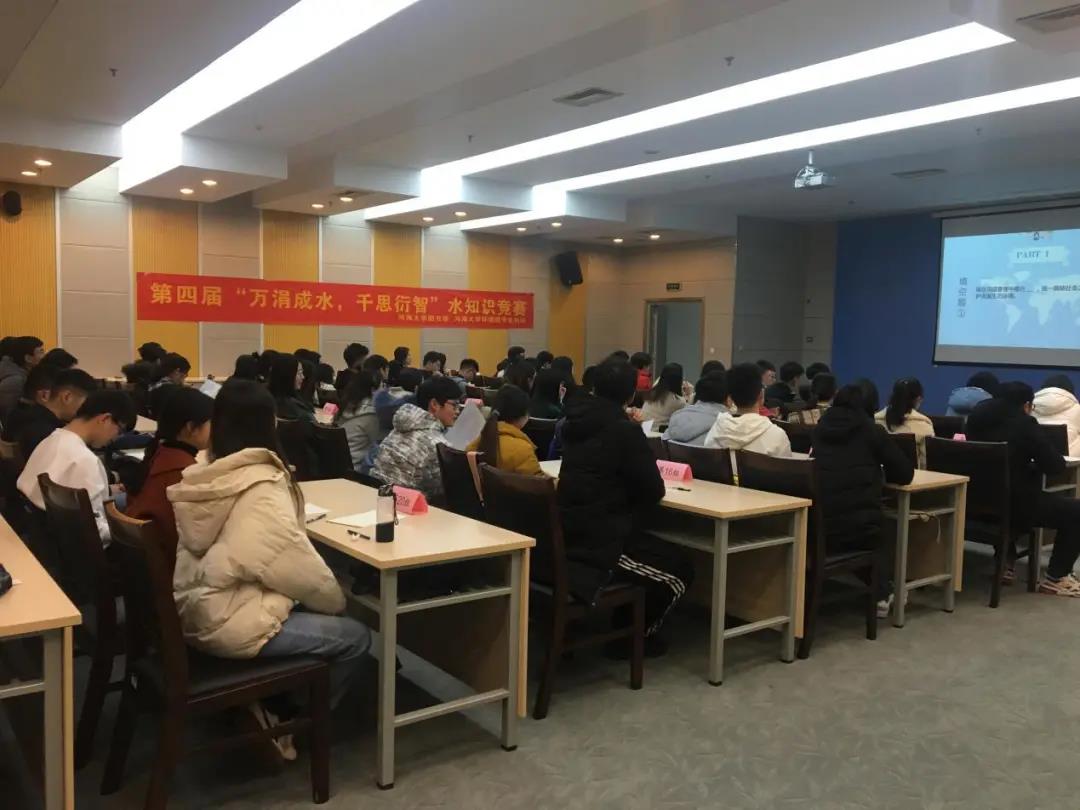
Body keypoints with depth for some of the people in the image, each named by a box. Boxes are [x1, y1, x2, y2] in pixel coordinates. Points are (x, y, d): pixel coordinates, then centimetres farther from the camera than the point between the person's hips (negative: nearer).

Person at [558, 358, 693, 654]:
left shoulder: (575, 421, 6)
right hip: (600, 543, -8)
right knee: (680, 571, 10)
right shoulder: (625, 430, -15)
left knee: (657, 549, 30)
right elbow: (654, 491, -11)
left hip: (567, 536, 8)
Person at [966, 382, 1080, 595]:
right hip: (1013, 503, -7)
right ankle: (1055, 578, 13)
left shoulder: (977, 416, 8)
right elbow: (1056, 465, -10)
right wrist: (1034, 462, 11)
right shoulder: (1024, 423, -11)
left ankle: (1005, 563, 34)